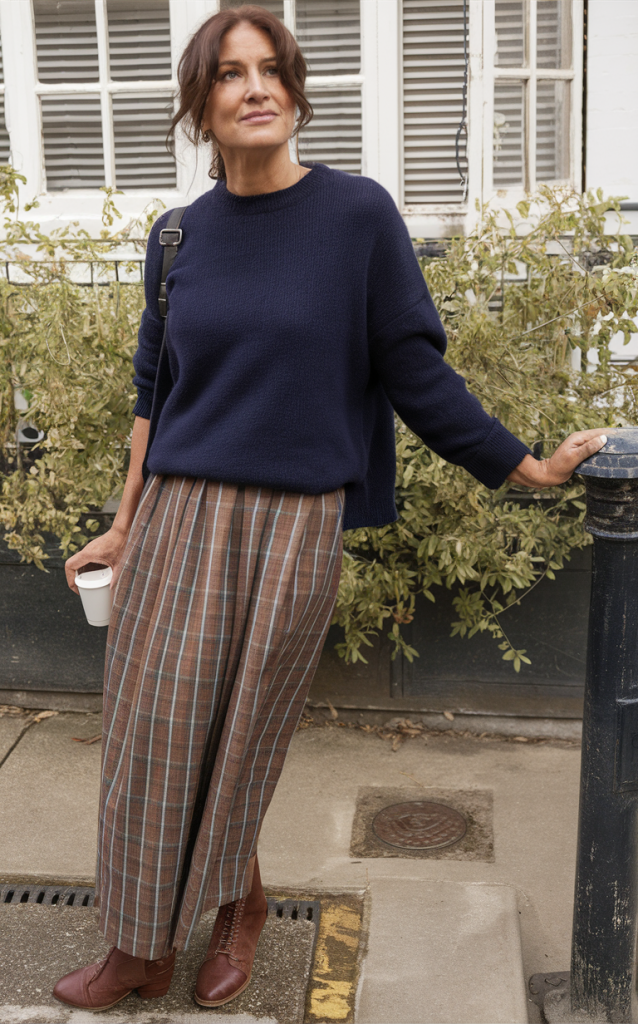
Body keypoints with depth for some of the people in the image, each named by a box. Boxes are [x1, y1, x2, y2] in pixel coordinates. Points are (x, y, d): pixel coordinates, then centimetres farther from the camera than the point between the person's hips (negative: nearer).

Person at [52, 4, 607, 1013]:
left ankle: (238, 906, 36)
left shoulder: (358, 213, -5)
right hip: (180, 514, 3)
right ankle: (140, 948, 26)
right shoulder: (180, 235, 5)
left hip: (293, 524, -3)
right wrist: (126, 526, 14)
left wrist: (523, 466, -1)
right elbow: (154, 389, 12)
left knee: (239, 737, 7)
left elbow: (413, 367, -1)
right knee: (155, 736, 7)